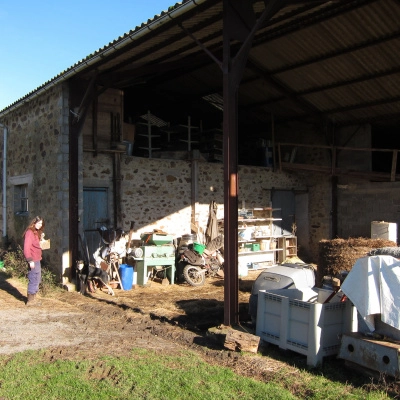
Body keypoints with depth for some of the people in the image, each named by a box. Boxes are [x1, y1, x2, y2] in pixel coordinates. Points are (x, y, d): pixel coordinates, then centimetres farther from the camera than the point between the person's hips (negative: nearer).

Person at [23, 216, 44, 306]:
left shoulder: (36, 232, 15)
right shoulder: (29, 233, -14)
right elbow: (26, 248, -20)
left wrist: (40, 238, 8)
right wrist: (30, 260, -23)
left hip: (37, 260, 10)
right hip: (33, 260, -10)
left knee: (37, 280, 16)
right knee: (33, 280, -4)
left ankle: (33, 298, 26)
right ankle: (30, 300, 4)